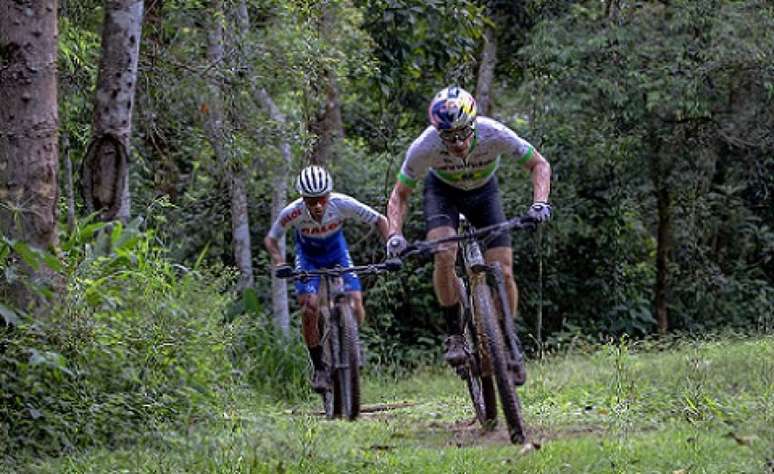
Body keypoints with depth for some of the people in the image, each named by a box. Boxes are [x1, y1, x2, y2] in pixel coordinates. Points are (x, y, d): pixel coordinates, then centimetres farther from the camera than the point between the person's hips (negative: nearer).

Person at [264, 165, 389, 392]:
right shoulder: (293, 212, -32)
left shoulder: (342, 204, -32)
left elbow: (380, 221, -19)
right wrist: (279, 263, -33)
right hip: (308, 257, -1)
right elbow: (271, 239, -15)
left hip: (337, 253, 1)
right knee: (309, 307, -21)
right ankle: (319, 368, -7)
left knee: (355, 305, -16)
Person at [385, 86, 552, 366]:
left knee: (503, 274, -11)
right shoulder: (424, 147, -34)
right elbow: (400, 194, -19)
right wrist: (394, 234, -36)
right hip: (442, 191, -1)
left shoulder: (494, 135, -35)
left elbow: (539, 165, -20)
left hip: (483, 191, 1)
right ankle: (454, 335, -13)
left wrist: (540, 202, -38)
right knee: (444, 255, -29)